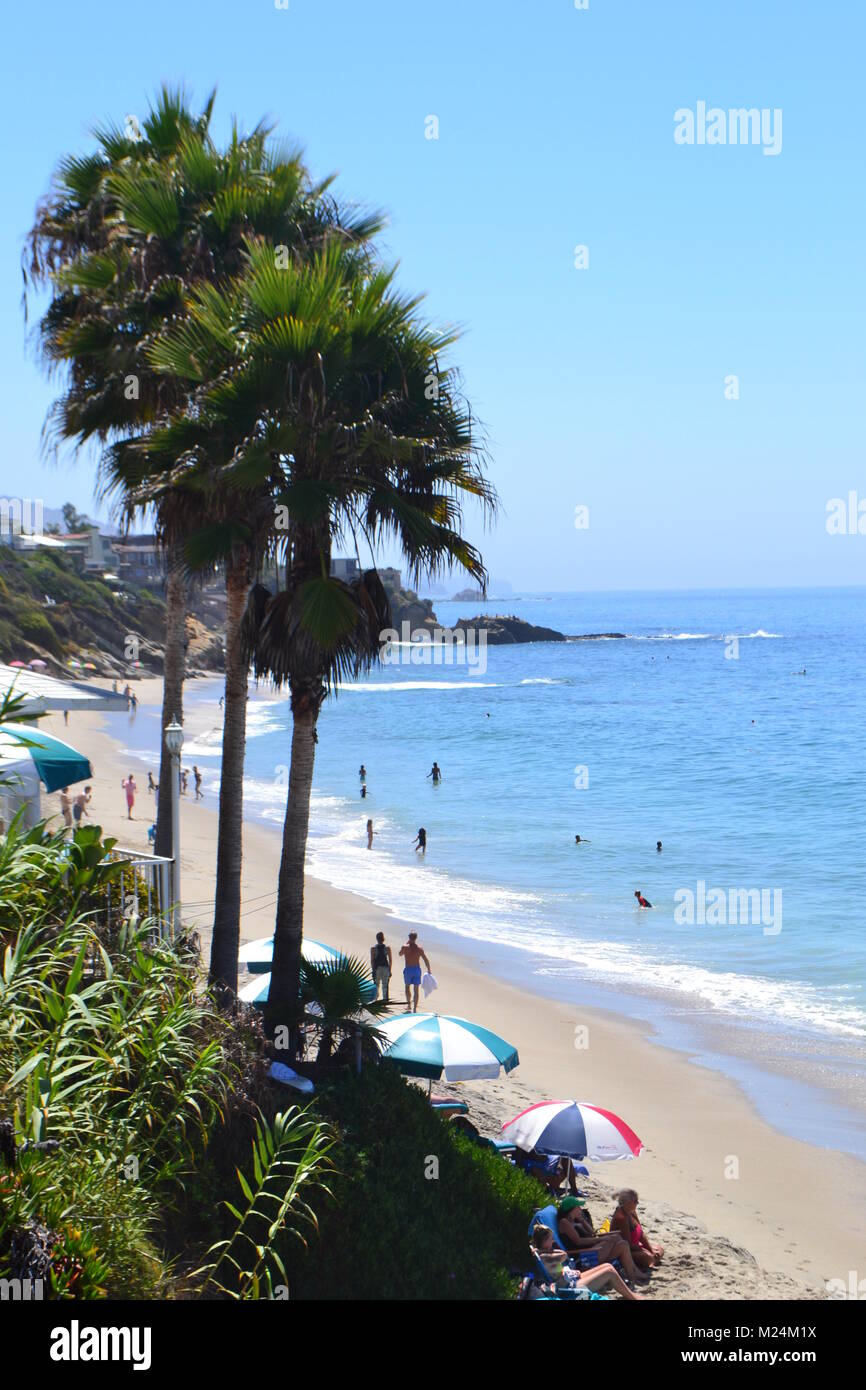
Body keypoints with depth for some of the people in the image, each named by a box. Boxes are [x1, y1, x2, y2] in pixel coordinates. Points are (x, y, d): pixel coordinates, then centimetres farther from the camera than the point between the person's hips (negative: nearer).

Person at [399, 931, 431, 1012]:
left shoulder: (405, 947, -9)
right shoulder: (420, 948, -6)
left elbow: (400, 954, 13)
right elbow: (426, 960, -5)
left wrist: (406, 943, 14)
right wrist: (429, 970, 6)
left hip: (408, 969, -1)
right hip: (417, 969, 1)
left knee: (407, 986, 22)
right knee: (416, 989, 6)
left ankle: (409, 1004, 19)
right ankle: (415, 1008, 4)